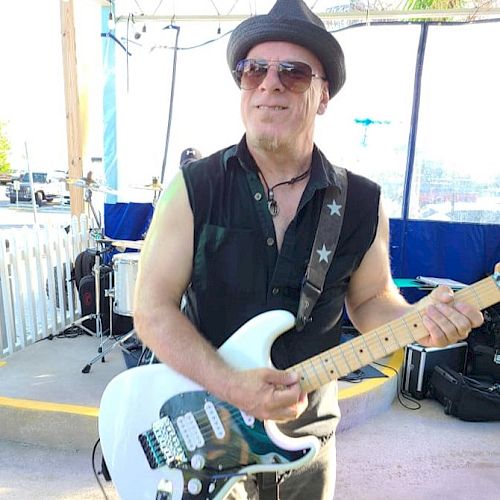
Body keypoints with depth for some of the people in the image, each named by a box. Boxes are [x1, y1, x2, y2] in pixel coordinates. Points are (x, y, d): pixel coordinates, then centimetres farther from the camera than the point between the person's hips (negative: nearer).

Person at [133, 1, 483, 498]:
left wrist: (418, 319, -18)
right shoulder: (194, 187, -15)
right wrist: (233, 387, -25)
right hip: (204, 425, -2)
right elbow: (152, 307, -15)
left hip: (308, 429, 3)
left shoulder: (362, 203, -8)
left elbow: (370, 298, 4)